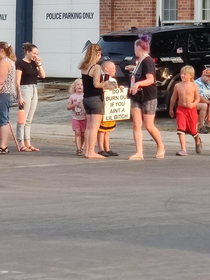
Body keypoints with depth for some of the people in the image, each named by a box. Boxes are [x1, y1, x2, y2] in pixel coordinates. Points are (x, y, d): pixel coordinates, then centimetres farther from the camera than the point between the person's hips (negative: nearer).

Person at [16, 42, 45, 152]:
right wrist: (20, 96, -18)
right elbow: (18, 82, -13)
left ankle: (27, 143, 13)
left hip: (34, 90, 8)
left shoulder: (34, 64, 13)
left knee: (29, 120, 10)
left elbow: (43, 75, 7)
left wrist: (39, 64, 0)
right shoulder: (20, 64, -8)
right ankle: (21, 144, -4)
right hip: (25, 89, -8)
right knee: (23, 119, -6)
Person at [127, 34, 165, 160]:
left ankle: (161, 147, 22)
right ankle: (139, 153, -7)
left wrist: (137, 83, -39)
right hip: (137, 97, 8)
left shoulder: (147, 61, -16)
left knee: (149, 126, -1)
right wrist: (134, 68, 33)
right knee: (136, 125, -4)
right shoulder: (140, 61, 12)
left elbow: (150, 79, -26)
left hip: (148, 98, -8)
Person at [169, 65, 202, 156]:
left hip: (191, 110, -1)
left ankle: (198, 141, 46)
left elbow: (197, 98, 1)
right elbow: (173, 98, 11)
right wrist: (171, 109, 18)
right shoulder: (178, 86, 0)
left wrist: (193, 104, -19)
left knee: (193, 129, 12)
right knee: (181, 129, -14)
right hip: (181, 109, 1)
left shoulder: (194, 86, -4)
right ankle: (183, 149, -14)